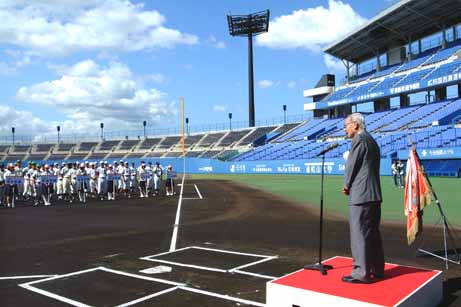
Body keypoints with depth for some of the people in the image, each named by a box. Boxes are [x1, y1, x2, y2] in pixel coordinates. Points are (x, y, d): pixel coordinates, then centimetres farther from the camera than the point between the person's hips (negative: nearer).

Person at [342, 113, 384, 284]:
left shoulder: (359, 139, -10)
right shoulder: (371, 140, 19)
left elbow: (351, 165, -11)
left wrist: (346, 185, 4)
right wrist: (350, 185, 14)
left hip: (361, 194, -10)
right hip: (374, 193, 10)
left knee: (359, 234, -5)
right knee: (373, 233, 15)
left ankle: (361, 273, -1)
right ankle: (377, 269, 24)